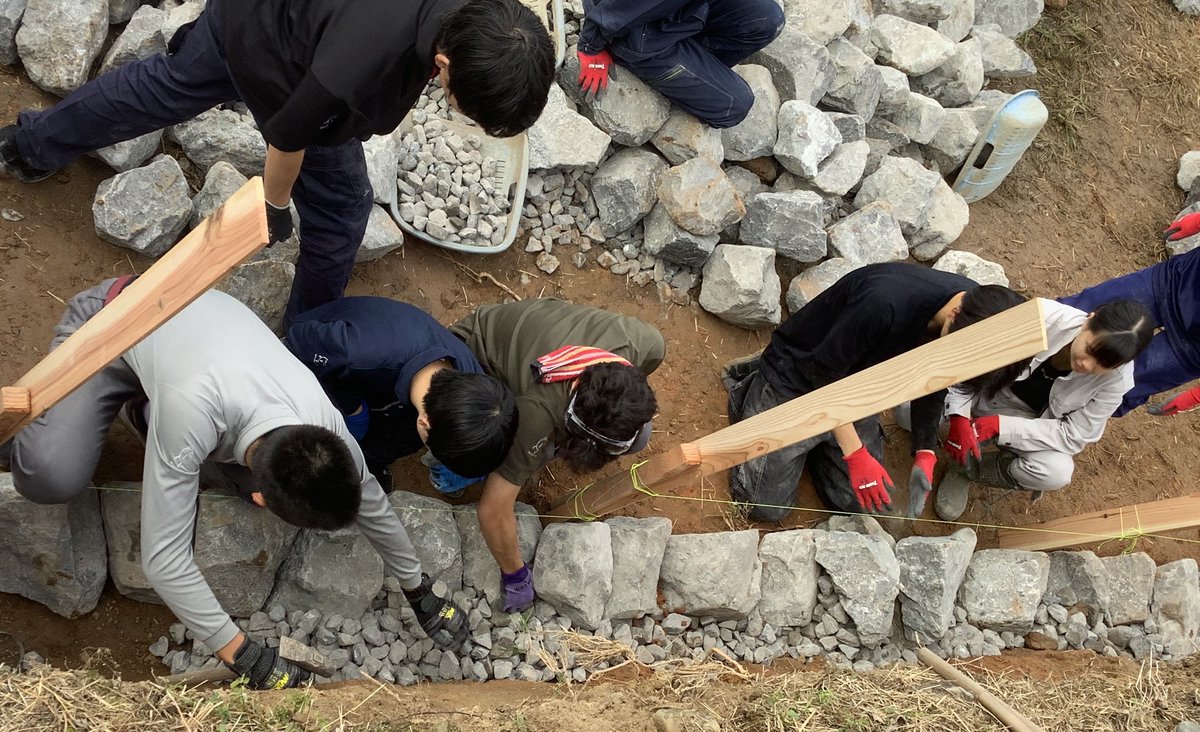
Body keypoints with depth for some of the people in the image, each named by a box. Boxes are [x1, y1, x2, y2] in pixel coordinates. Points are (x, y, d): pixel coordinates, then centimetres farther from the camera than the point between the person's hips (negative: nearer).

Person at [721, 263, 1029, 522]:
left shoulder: (976, 309, -18)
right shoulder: (886, 301, -42)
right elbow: (822, 373, -28)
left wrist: (925, 453, -11)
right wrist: (856, 454, -28)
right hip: (797, 377, -6)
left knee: (860, 504, 7)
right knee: (766, 507, 1)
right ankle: (746, 386, 20)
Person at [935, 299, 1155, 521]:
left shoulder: (1116, 379, -25)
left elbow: (1073, 436, -19)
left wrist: (1001, 425, -29)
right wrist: (960, 417, -30)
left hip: (1038, 424, 1)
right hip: (989, 393, -1)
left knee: (1058, 472, -29)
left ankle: (969, 467, -2)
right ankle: (963, 456, -2)